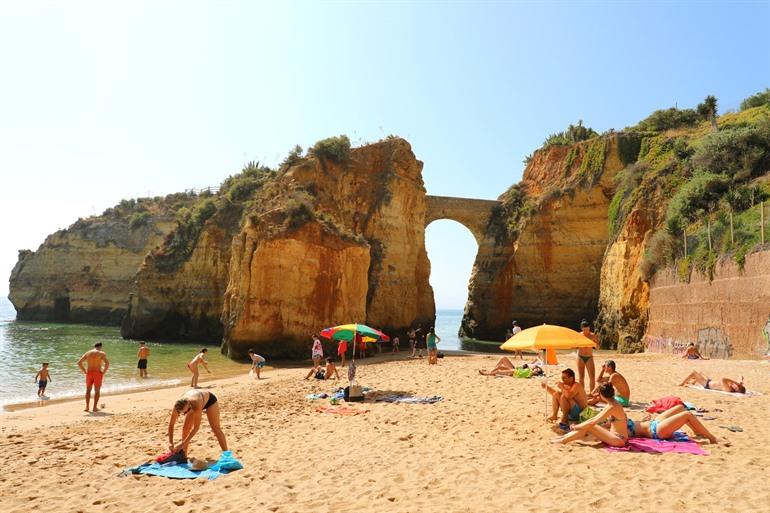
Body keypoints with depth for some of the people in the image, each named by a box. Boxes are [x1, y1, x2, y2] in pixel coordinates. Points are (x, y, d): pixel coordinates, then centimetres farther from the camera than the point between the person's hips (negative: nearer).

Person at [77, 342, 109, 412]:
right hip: (98, 373, -3)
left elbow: (79, 362, 3)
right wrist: (104, 372, -6)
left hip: (89, 373, 3)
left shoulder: (88, 353, 9)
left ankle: (87, 407, 15)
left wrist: (84, 371, 6)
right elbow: (107, 363, -18)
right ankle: (95, 407, 4)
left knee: (88, 390, 17)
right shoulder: (101, 353, -4)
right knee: (97, 391, 6)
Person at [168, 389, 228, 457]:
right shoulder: (178, 405, -33)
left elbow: (196, 427, -39)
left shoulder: (196, 404, -46)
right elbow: (171, 424, -22)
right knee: (185, 428, -1)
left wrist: (183, 443, -38)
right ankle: (183, 454, 16)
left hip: (210, 400, -5)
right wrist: (170, 442, -27)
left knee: (216, 429, -8)